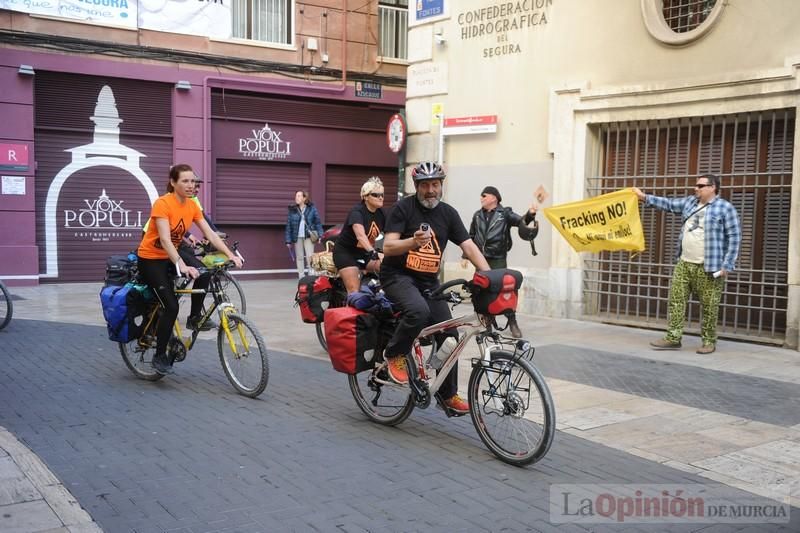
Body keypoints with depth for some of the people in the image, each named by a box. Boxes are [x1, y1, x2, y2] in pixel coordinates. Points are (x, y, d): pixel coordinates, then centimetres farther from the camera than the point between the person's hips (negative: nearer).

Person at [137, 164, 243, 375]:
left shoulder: (192, 206, -3)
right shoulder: (162, 204, -24)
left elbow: (210, 233, -8)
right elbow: (165, 240, -34)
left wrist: (230, 254, -20)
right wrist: (182, 266, -46)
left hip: (170, 256, 6)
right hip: (150, 259, -6)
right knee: (171, 306, -17)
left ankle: (195, 317, 0)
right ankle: (159, 356, -2)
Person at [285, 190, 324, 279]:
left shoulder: (312, 209, 0)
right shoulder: (292, 210, 3)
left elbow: (318, 222, 1)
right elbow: (288, 226, 3)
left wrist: (320, 235, -8)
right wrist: (288, 240, -1)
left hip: (308, 236, -2)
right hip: (297, 237, 2)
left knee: (310, 256, -8)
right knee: (299, 257, 7)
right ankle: (301, 277, 14)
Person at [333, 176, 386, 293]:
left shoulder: (381, 214, -2)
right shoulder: (357, 212, -24)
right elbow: (360, 235, -41)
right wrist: (372, 253, -57)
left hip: (364, 252, 6)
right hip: (346, 252, -6)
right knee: (354, 291, -19)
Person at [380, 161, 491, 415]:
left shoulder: (448, 213, 4)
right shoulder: (403, 208, -9)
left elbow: (469, 247, -3)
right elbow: (388, 247, -16)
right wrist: (414, 241, -36)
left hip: (429, 281, 5)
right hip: (398, 275, -5)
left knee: (448, 334, -2)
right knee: (418, 311, -35)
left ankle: (448, 394, 15)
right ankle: (395, 354, -8)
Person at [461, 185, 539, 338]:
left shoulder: (505, 213, 0)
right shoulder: (477, 215, 12)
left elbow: (521, 222, -11)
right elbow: (471, 237, 17)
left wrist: (530, 215, -32)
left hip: (498, 259, -4)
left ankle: (513, 323, 2)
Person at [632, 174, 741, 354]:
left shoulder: (725, 208, -6)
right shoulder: (690, 202, 14)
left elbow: (734, 238, -8)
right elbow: (669, 204, 21)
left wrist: (726, 265, -13)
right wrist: (644, 197, 15)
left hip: (708, 267, -6)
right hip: (684, 264, 6)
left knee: (708, 306, 0)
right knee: (676, 300, 3)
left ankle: (709, 341, 12)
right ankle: (673, 338, 8)